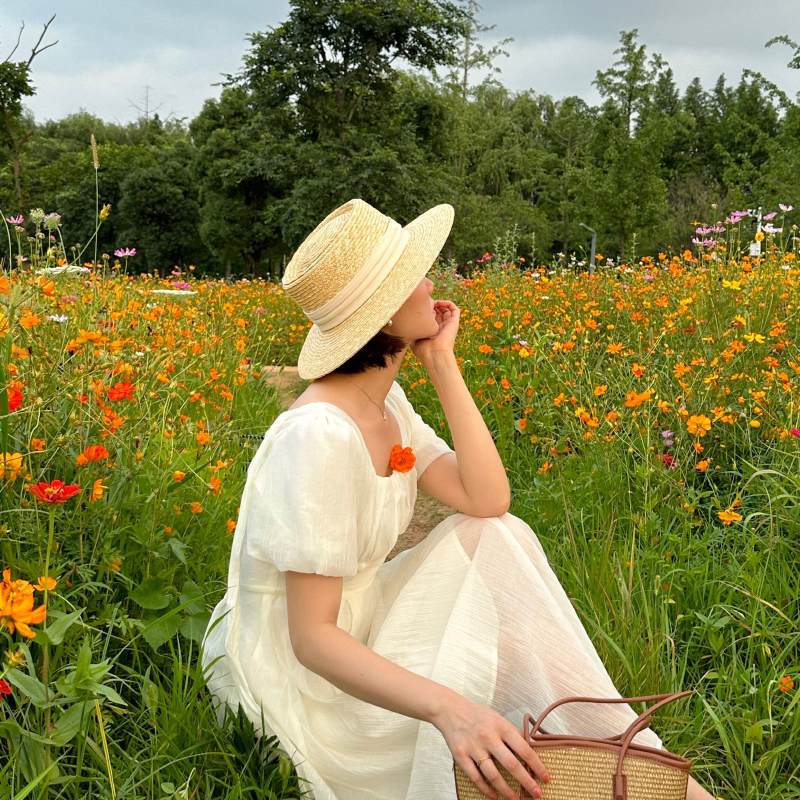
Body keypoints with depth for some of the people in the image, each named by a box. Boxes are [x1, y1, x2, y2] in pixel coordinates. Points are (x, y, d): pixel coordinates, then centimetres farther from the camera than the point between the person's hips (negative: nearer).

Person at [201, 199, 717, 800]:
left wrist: (444, 367, -12)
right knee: (511, 648, -19)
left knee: (492, 539, -9)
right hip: (301, 677, -8)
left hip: (356, 626, 8)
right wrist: (446, 706, -44)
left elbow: (488, 502, -9)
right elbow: (312, 637, -30)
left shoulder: (385, 402, -1)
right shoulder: (319, 435, -30)